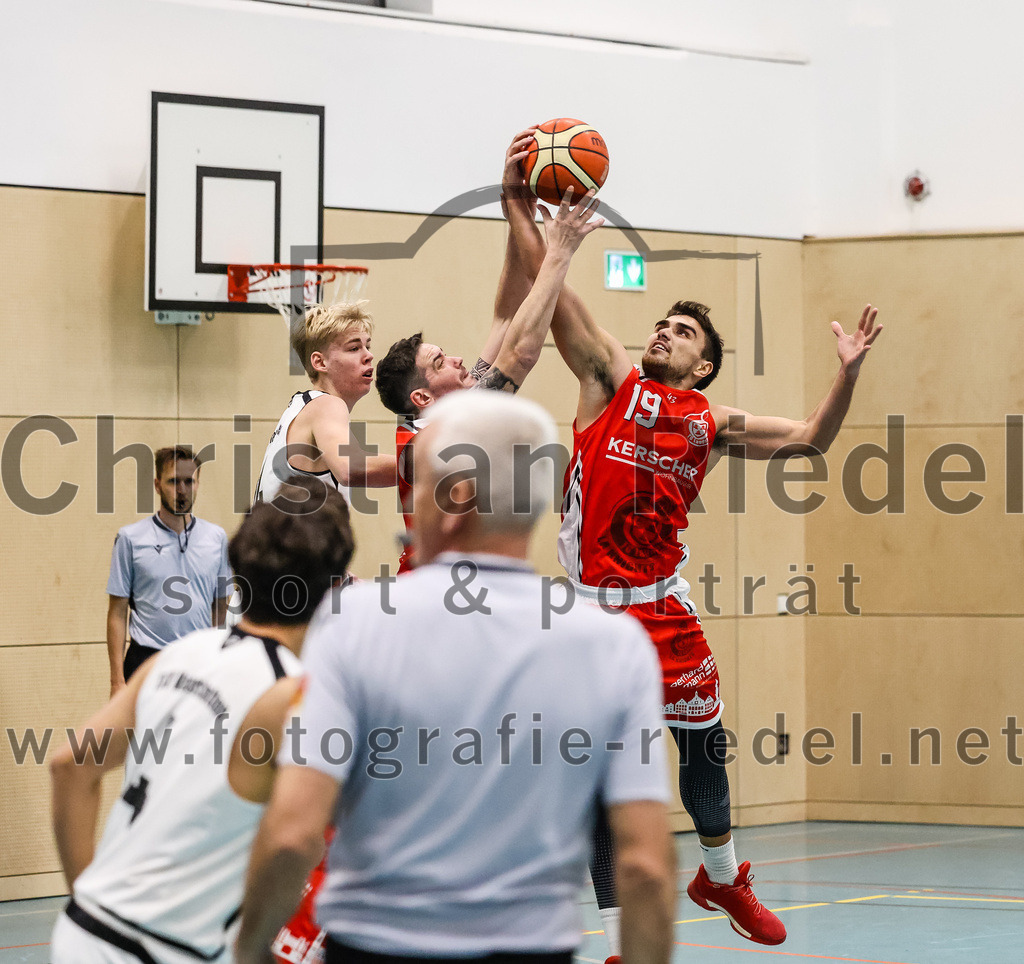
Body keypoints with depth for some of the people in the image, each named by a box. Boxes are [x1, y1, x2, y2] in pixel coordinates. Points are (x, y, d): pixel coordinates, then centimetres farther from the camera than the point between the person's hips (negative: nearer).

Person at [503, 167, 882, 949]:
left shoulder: (712, 422, 9)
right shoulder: (612, 378, 2)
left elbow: (808, 441, 8)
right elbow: (545, 281, -5)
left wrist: (848, 374, -5)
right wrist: (518, 203, -12)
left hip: (664, 604, 3)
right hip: (593, 606, -3)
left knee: (704, 745, 14)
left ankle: (722, 877, 42)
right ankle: (621, 938, 4)